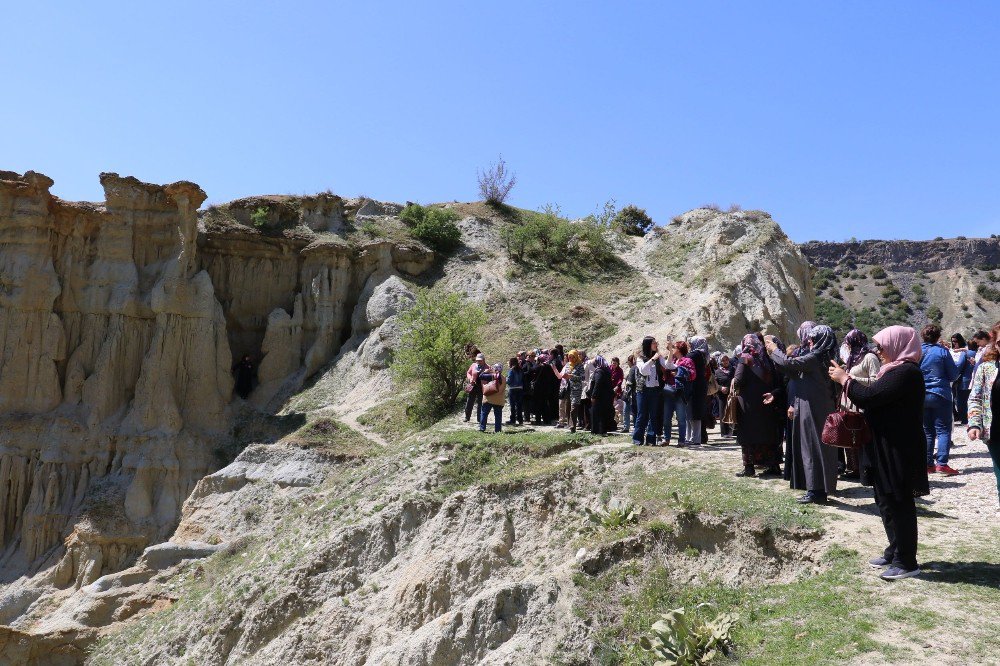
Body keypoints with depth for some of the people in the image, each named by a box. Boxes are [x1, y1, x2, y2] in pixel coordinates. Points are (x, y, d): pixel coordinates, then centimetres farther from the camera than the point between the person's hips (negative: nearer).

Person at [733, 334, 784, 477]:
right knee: (767, 433, 12)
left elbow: (738, 381, -15)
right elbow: (777, 380, 4)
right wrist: (773, 393, -3)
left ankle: (749, 467, 0)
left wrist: (733, 381, 4)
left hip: (749, 403, -5)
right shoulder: (766, 358, 9)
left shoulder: (745, 358, -8)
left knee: (749, 434, 0)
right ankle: (774, 466, 16)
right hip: (765, 403, 5)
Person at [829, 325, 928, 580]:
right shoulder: (898, 370, 15)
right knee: (886, 501, 18)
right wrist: (849, 380, 3)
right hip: (888, 448, 11)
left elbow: (870, 396, -26)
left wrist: (844, 379, -13)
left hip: (898, 451, -11)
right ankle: (895, 553, 31)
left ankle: (906, 562, 10)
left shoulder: (906, 372, -20)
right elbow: (876, 397, 14)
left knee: (897, 504, -1)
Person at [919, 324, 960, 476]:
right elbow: (954, 375, -4)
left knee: (927, 431, 12)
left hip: (921, 396, 4)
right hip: (940, 394, -4)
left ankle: (928, 464, 11)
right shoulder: (942, 352, -8)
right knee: (943, 430, -1)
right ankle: (942, 463, -11)